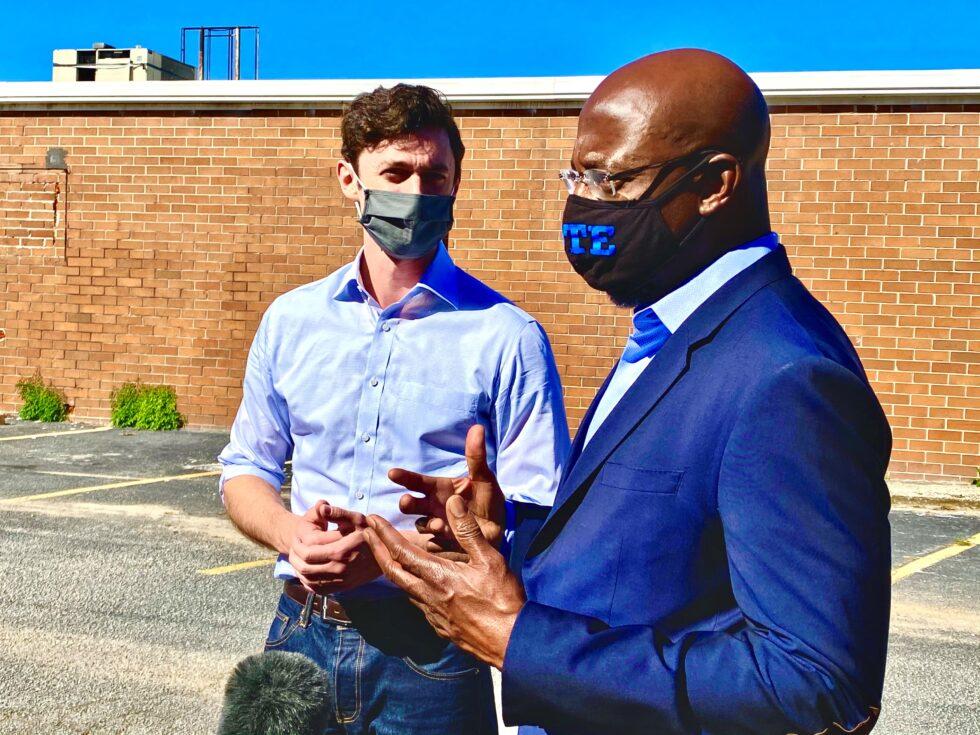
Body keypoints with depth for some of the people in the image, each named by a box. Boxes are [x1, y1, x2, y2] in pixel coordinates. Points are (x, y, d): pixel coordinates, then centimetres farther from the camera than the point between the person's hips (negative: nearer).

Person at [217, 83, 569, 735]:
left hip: (429, 651, -3)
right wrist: (292, 533, -9)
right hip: (302, 634, 4)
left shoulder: (506, 337, -9)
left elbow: (536, 521, -10)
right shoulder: (292, 320, 4)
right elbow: (247, 469, 12)